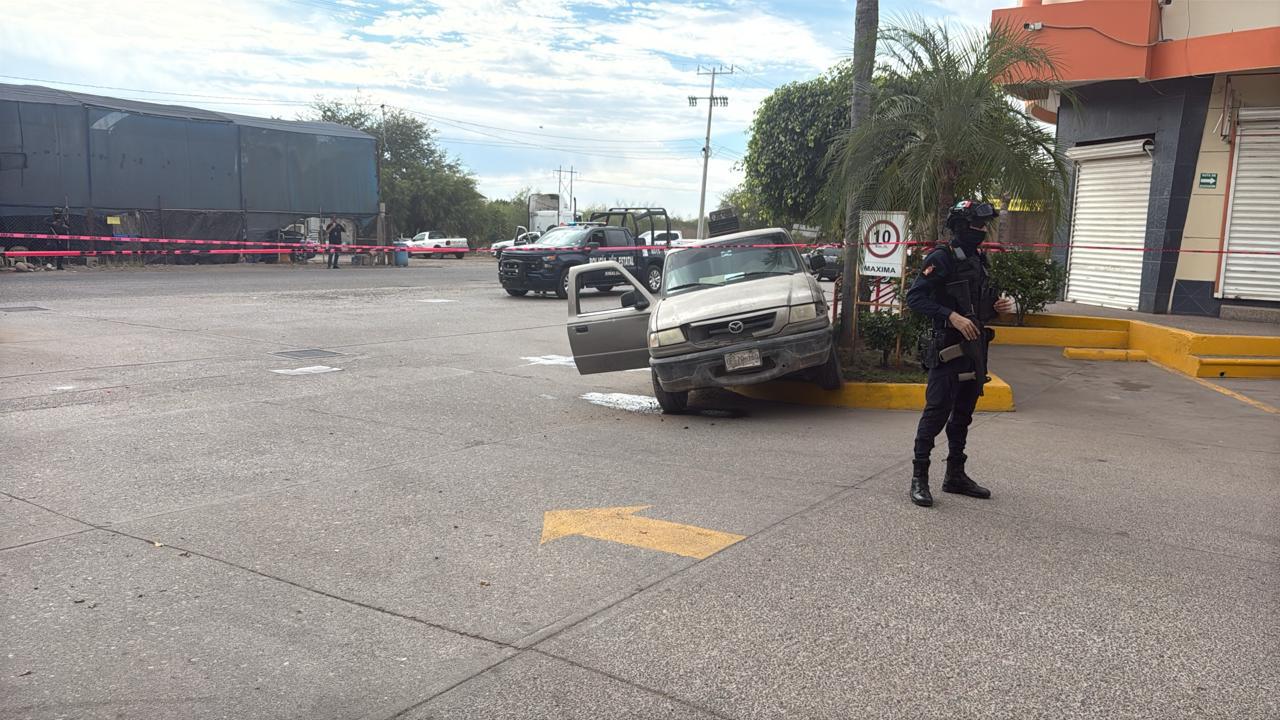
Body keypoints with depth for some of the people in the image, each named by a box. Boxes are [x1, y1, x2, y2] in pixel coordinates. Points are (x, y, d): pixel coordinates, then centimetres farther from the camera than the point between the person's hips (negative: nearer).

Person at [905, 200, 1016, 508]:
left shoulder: (978, 259, 15)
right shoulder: (941, 259, -11)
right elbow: (915, 297, -18)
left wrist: (996, 307, 3)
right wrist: (952, 317, -25)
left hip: (974, 349, 8)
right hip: (948, 349, -8)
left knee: (963, 414, 14)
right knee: (937, 412, -8)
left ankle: (955, 475, 24)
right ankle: (919, 478, -1)